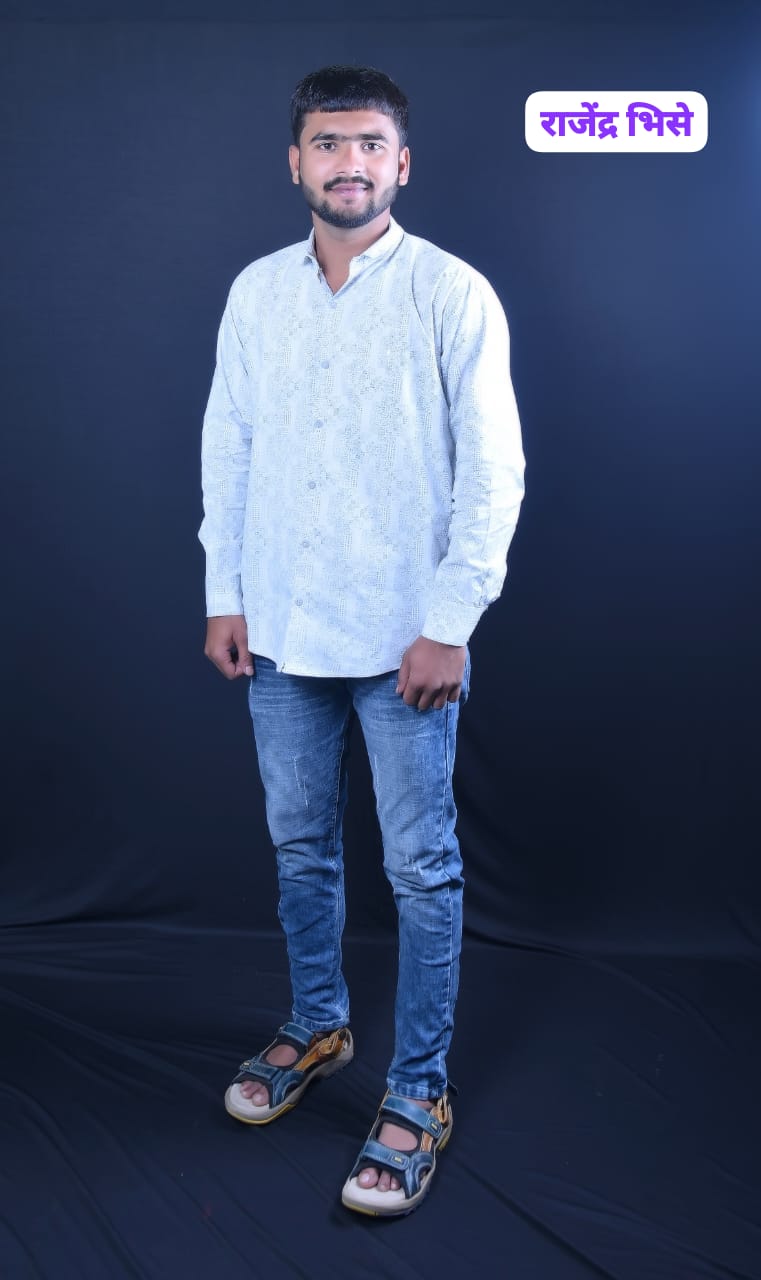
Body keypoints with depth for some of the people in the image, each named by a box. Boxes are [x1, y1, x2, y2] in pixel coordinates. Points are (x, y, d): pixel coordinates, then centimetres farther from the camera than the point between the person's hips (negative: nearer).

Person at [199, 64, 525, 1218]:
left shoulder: (452, 293, -7)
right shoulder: (255, 292, 7)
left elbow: (494, 470, -9)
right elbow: (227, 448, 10)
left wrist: (449, 623, -13)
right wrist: (224, 594, 5)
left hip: (404, 637, -4)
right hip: (281, 631, 5)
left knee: (421, 869, 4)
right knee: (300, 844, 17)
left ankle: (418, 1096, 19)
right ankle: (317, 1026, 39)